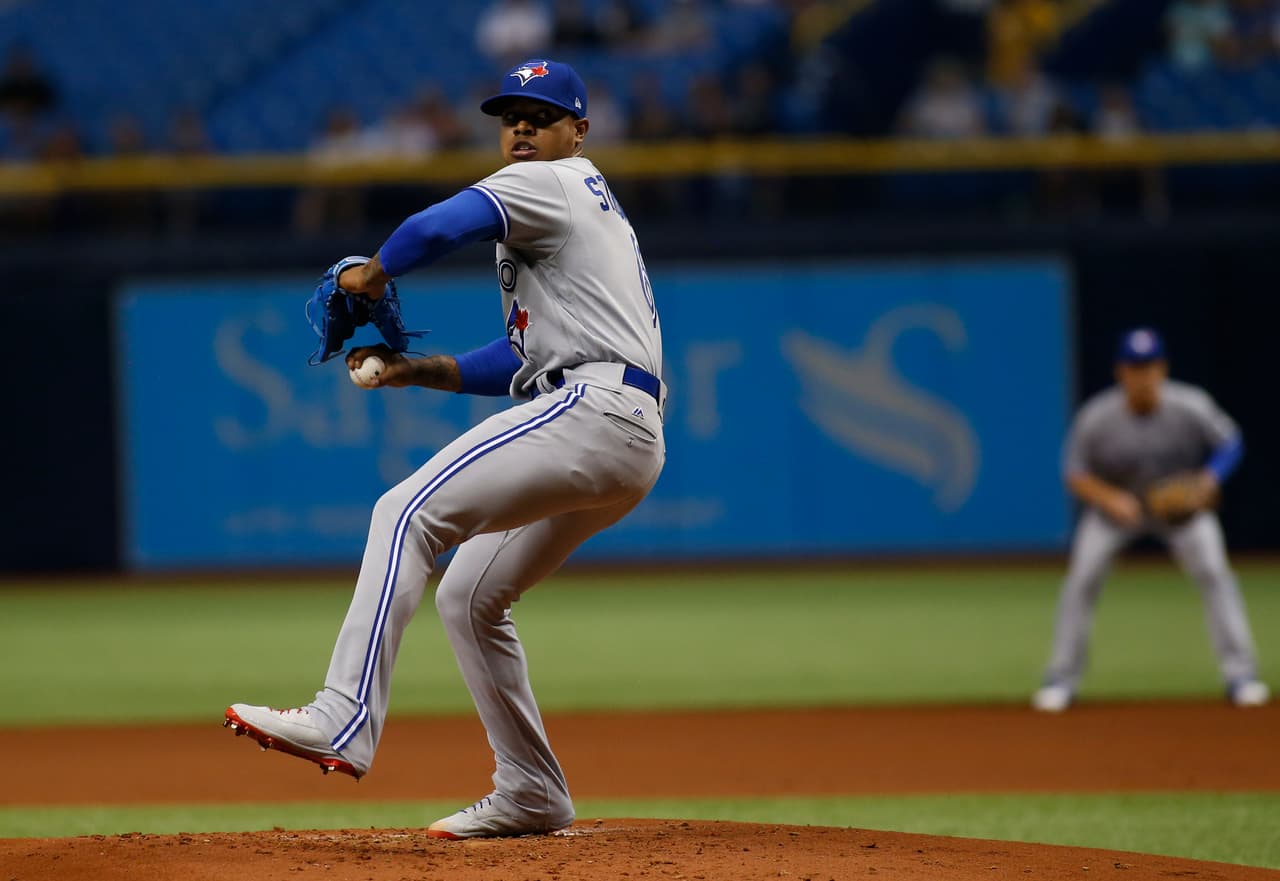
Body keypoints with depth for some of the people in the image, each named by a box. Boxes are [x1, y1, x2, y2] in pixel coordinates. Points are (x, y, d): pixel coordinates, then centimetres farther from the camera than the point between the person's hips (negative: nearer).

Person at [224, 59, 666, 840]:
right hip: (634, 441, 10)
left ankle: (345, 720, -31)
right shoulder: (593, 208, 32)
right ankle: (531, 796, 19)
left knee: (409, 513, -19)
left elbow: (438, 229, -18)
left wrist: (370, 275, 1)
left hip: (592, 410, -10)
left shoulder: (549, 185, 2)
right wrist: (415, 371, 21)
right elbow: (524, 359, 30)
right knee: (469, 594, 17)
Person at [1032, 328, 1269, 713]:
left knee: (1214, 573, -13)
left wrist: (1209, 479, -28)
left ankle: (1240, 674, -4)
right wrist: (1111, 500, -33)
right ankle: (1061, 678, 1)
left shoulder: (1192, 407, -24)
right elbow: (1076, 475, -15)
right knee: (1082, 577, -12)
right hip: (1115, 503, 0)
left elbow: (1230, 443, -9)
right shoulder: (1095, 418, -25)